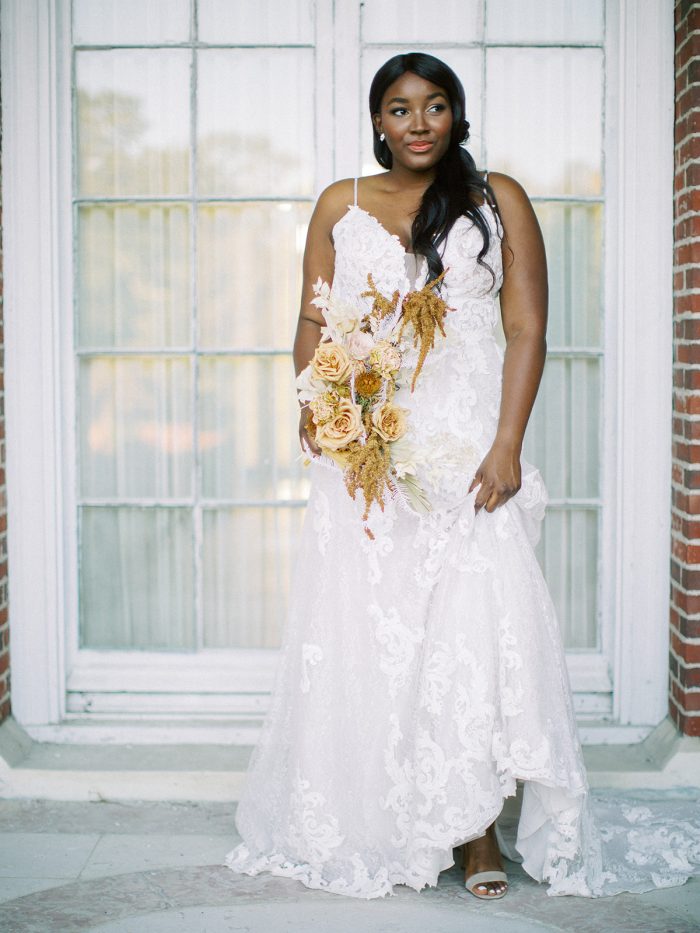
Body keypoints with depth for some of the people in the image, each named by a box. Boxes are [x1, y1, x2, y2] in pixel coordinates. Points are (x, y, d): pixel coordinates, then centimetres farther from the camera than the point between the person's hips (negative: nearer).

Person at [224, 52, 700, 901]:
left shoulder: (499, 200, 7)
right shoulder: (339, 206, 13)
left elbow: (528, 330, 1)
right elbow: (313, 323, 12)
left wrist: (506, 445, -10)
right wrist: (314, 409, -7)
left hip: (466, 448, -2)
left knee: (478, 622, -8)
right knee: (361, 627, 2)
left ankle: (479, 829, 2)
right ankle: (364, 822, 14)